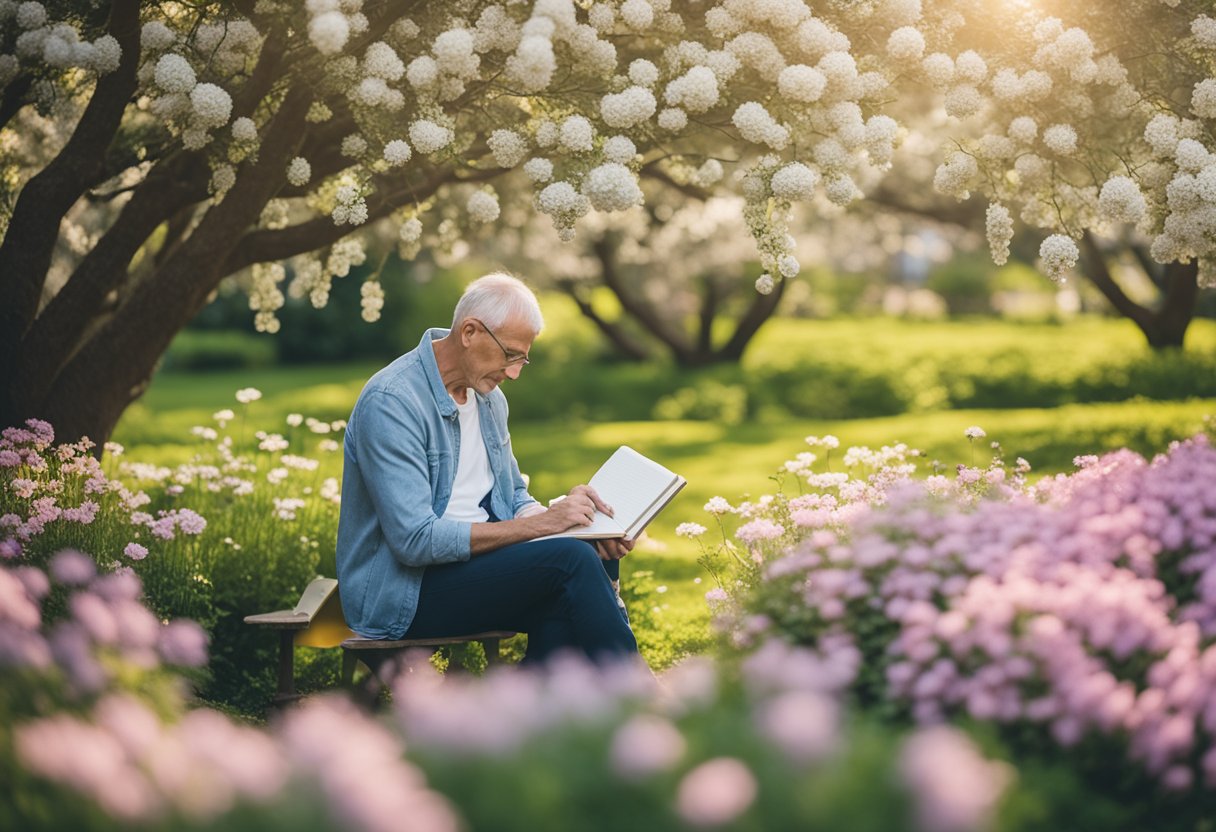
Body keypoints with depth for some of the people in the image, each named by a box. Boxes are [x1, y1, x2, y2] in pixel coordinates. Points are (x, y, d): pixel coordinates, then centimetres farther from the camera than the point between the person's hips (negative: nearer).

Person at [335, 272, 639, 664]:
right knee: (572, 561, -25)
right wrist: (539, 523, -23)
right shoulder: (391, 402, -18)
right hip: (402, 590, -8)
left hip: (477, 559, 8)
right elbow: (416, 540, -24)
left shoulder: (489, 396, 10)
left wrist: (562, 515, -4)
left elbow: (513, 498, 19)